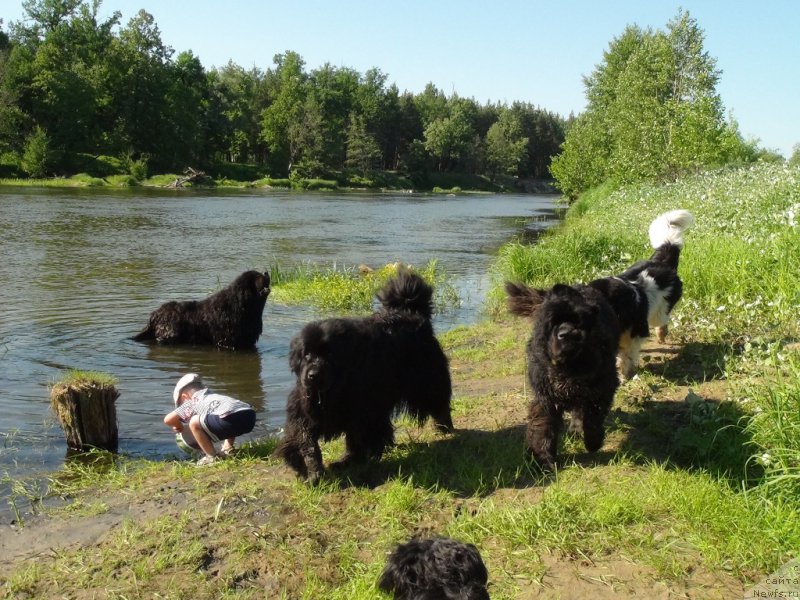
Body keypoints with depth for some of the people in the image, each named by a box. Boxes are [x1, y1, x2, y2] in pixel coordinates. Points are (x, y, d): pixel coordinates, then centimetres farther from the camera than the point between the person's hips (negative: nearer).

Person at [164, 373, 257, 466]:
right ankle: (227, 449, 26)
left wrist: (179, 427, 35)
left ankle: (213, 457, 9)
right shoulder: (213, 396, 39)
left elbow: (168, 420, 14)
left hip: (231, 417, -7)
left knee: (193, 422, 6)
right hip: (250, 416, 8)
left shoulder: (192, 402, 20)